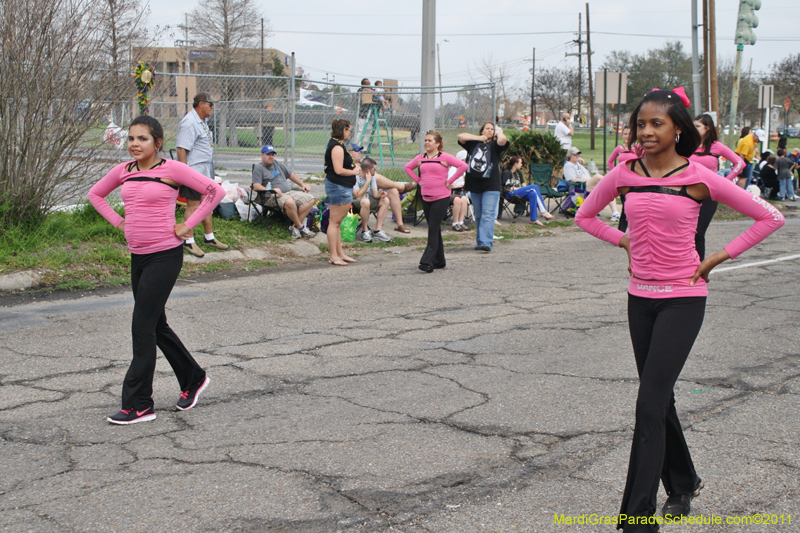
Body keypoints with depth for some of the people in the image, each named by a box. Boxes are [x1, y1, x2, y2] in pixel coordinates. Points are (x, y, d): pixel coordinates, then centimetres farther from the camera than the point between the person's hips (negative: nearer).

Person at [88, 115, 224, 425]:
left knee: (143, 326, -8)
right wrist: (118, 222, 10)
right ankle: (193, 379, 33)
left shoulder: (172, 169, -10)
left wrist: (187, 226, -11)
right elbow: (95, 194, 23)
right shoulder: (123, 171, 6)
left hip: (165, 256, -7)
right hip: (137, 256, 7)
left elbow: (215, 191, -10)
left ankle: (138, 405, -1)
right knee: (155, 325, 14)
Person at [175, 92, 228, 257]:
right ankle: (189, 242, 2)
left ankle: (209, 237, 26)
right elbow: (181, 149, -22)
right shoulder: (189, 123, -17)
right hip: (194, 172, -10)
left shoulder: (201, 122, 16)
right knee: (193, 205, -5)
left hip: (206, 172, 10)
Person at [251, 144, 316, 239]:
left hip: (289, 192, 8)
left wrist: (303, 184, 26)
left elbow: (290, 174, 35)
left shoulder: (277, 164, 26)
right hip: (273, 196, -8)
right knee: (289, 202, -40)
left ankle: (294, 227, -19)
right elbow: (256, 186, -10)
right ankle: (301, 227, -20)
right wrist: (271, 190, -24)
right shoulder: (258, 168, 3)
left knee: (310, 199, -14)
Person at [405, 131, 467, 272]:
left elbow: (463, 166, -13)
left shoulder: (444, 157, -6)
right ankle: (439, 261, 20)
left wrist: (449, 181, -11)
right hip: (426, 198, 6)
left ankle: (427, 262, -13)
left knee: (433, 229, -11)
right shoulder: (421, 158, 9)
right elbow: (408, 168, 24)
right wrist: (418, 180, 10)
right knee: (434, 229, 12)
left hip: (441, 198, -6)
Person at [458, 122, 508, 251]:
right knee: (478, 216, 11)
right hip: (474, 184, 4)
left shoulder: (494, 145, 4)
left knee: (487, 215, -12)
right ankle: (480, 241, 19)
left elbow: (503, 140, -17)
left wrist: (499, 131, 4)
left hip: (491, 186, -4)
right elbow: (461, 136, 3)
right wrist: (479, 138, 3)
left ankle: (486, 243, -19)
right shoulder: (474, 144, 14)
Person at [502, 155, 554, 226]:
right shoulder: (506, 173, -2)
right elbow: (507, 188, -10)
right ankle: (544, 212, -28)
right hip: (510, 194, -8)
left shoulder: (518, 172, 23)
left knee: (533, 194, -27)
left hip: (519, 192, 8)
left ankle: (533, 219, -35)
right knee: (534, 187, -24)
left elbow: (523, 185, 18)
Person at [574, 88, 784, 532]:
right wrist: (624, 242, 7)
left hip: (683, 298, -5)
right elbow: (585, 216, 19)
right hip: (640, 296, 5)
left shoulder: (698, 178, -9)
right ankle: (682, 484, 38)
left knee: (650, 404, -12)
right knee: (659, 399, 15)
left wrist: (718, 257, -5)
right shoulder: (624, 176, 1)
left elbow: (770, 217, -3)